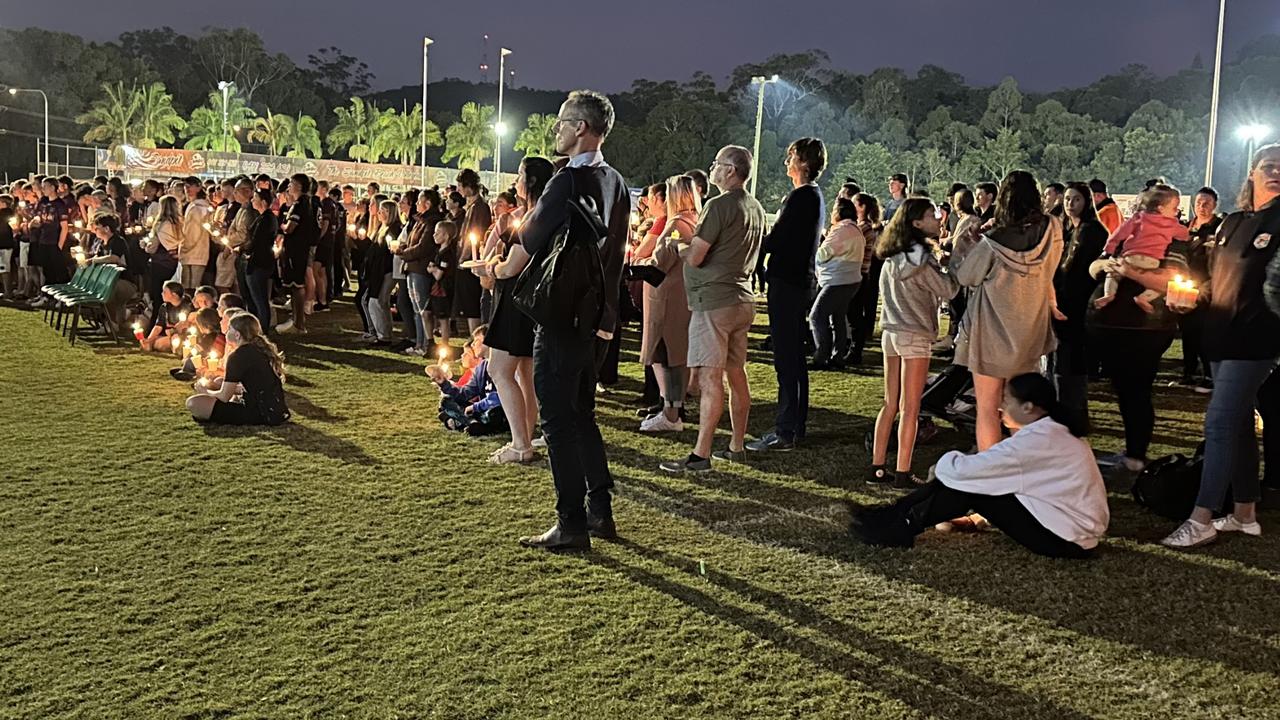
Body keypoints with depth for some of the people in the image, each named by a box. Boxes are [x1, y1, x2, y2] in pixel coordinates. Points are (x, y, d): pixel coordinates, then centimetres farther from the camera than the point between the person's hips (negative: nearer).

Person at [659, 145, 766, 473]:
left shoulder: (718, 205, -13)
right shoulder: (756, 208, 14)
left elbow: (694, 258, -15)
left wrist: (679, 244, 5)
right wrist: (692, 241, 19)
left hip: (714, 301, -9)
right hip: (742, 300, 9)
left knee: (710, 378, -9)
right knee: (737, 374, 13)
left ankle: (701, 455, -7)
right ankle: (737, 446, 20)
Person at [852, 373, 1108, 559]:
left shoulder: (1037, 440, -22)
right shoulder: (1053, 432, 9)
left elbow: (964, 469, -22)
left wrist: (943, 464, -2)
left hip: (1067, 540, -9)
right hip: (1072, 525, 9)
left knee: (969, 485, -12)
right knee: (972, 479, 3)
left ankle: (902, 528, -2)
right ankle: (895, 514, 7)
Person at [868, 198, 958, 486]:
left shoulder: (893, 257, 9)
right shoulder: (920, 258, -14)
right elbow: (948, 290, -11)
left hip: (891, 333, 7)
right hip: (914, 337, -7)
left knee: (890, 404, 12)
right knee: (910, 408, -1)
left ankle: (877, 467, 14)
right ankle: (902, 473, 3)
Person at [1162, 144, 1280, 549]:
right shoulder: (1234, 222, 14)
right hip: (1224, 334, 7)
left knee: (1220, 423, -11)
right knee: (1238, 424, 12)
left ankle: (1202, 520, -7)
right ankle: (1245, 514, 21)